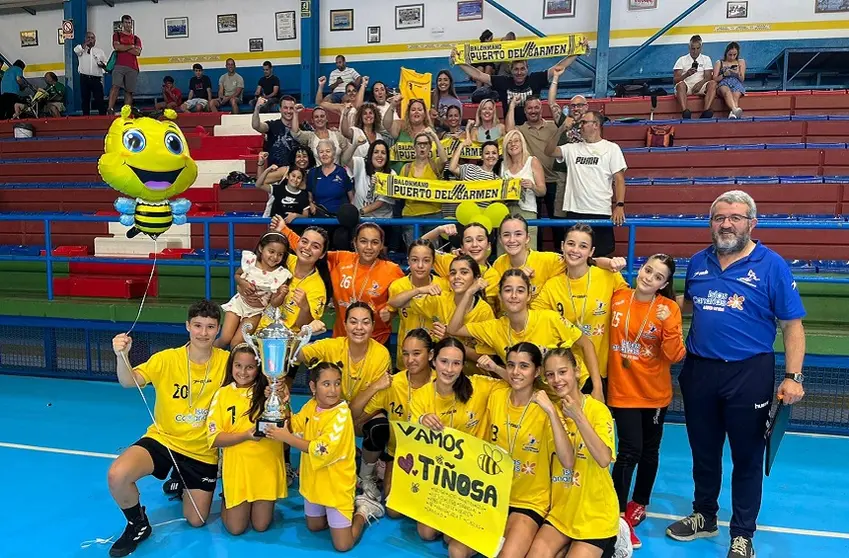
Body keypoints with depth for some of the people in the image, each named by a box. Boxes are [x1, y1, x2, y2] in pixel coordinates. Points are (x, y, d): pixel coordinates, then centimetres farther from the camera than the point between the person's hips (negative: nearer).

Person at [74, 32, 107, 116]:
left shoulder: (100, 50, 13)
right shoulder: (81, 49, 12)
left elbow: (106, 64, 10)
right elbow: (76, 50, -11)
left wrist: (103, 65, -13)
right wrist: (86, 43, -5)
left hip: (96, 79, -1)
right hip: (84, 78, 1)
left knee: (99, 99, -8)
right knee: (85, 99, 5)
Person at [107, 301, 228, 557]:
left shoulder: (226, 361, -11)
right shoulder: (167, 359, -14)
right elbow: (129, 382, -26)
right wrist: (122, 356, -47)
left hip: (203, 451, 1)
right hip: (162, 439, -1)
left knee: (196, 521, 8)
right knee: (117, 475, -30)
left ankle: (183, 486, 44)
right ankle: (138, 526, 4)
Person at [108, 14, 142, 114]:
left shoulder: (136, 39, 20)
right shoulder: (117, 35, 17)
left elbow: (137, 52, 3)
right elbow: (116, 47, -3)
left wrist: (123, 48, 0)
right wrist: (131, 46, 2)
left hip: (132, 67, 2)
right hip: (119, 65, -2)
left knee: (129, 91, -1)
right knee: (115, 86, -18)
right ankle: (110, 109, -26)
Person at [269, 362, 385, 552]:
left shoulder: (341, 414, -27)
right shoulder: (311, 405, -4)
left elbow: (321, 450, -31)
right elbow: (293, 427, 9)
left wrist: (286, 438, -27)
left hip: (336, 485, -7)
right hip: (315, 481, 7)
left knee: (342, 545, -2)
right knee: (314, 526, 24)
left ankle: (363, 510, 21)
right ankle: (351, 507, 39)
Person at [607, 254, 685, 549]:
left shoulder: (669, 308, -9)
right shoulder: (618, 297, -6)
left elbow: (675, 356, -14)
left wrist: (668, 325, -28)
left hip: (655, 391, 1)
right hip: (622, 389, -1)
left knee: (649, 450, 15)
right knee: (630, 451, -6)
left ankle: (639, 504, 38)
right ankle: (618, 516, 9)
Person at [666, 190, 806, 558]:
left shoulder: (771, 266, -8)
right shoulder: (697, 263, 5)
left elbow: (792, 325, -8)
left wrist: (793, 377, -15)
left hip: (749, 374, -4)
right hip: (699, 369, 4)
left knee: (747, 457, 10)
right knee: (703, 451, 18)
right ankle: (704, 517, 38)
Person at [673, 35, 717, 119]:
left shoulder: (706, 59, 17)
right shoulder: (682, 60, 13)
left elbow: (708, 77, 5)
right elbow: (675, 80, 2)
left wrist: (700, 83, -17)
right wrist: (686, 74, -17)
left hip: (700, 87, 2)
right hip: (686, 87, -2)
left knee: (713, 83, -30)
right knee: (680, 84, -36)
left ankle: (706, 112, -45)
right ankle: (686, 113, -54)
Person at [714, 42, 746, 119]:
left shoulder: (741, 62, 24)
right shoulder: (719, 63, 21)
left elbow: (742, 79, 16)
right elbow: (714, 79, 11)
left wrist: (737, 74, -6)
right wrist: (724, 75, -7)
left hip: (736, 84, 2)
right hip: (723, 84, -2)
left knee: (735, 95, -36)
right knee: (727, 92, -40)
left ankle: (733, 113, -62)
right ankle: (735, 110, -65)